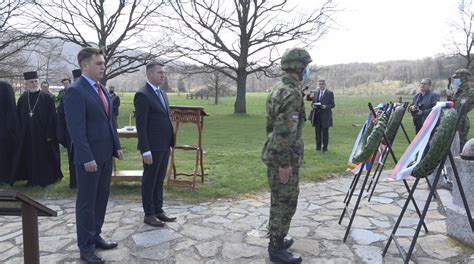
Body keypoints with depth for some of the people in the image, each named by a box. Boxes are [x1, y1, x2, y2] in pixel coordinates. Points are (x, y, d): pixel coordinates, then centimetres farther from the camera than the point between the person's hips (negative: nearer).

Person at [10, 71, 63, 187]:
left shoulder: (47, 97, -5)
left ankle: (46, 178, 18)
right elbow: (19, 117, 9)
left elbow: (52, 117, -8)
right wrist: (20, 133, 4)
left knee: (44, 156, 5)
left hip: (43, 134, -3)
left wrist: (50, 134, -12)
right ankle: (32, 178, 21)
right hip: (27, 135, 4)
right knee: (30, 157, 9)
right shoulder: (23, 98, 6)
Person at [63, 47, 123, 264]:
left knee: (101, 198, 16)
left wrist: (116, 146, 12)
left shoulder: (101, 89, 12)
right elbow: (76, 129, -19)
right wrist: (87, 158, -21)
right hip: (89, 158, -8)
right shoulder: (75, 91, -14)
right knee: (87, 203, 4)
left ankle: (95, 236, 31)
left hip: (106, 155, 8)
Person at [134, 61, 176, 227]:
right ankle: (149, 214, 16)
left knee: (159, 180, 15)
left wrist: (170, 143, 14)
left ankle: (158, 210, 26)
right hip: (152, 148, -8)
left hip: (164, 146, 8)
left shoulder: (162, 94, 13)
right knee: (149, 181, 5)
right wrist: (146, 151, -20)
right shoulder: (142, 95, -14)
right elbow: (141, 126, -17)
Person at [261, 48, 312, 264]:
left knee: (279, 201, 19)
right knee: (285, 203, 0)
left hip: (273, 155, 10)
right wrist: (285, 163, -21)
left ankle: (277, 240, 31)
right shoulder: (293, 93, -20)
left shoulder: (277, 89, 11)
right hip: (283, 159, -10)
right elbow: (285, 131, -26)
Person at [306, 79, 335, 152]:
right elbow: (312, 102, 17)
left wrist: (326, 106, -19)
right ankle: (318, 147, 17)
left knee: (325, 133, 2)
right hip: (316, 115, 4)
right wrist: (313, 105, -6)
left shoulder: (330, 93, 0)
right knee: (317, 132, 8)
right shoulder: (315, 93, 13)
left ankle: (325, 148, 10)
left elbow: (332, 104, -2)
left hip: (325, 116, -4)